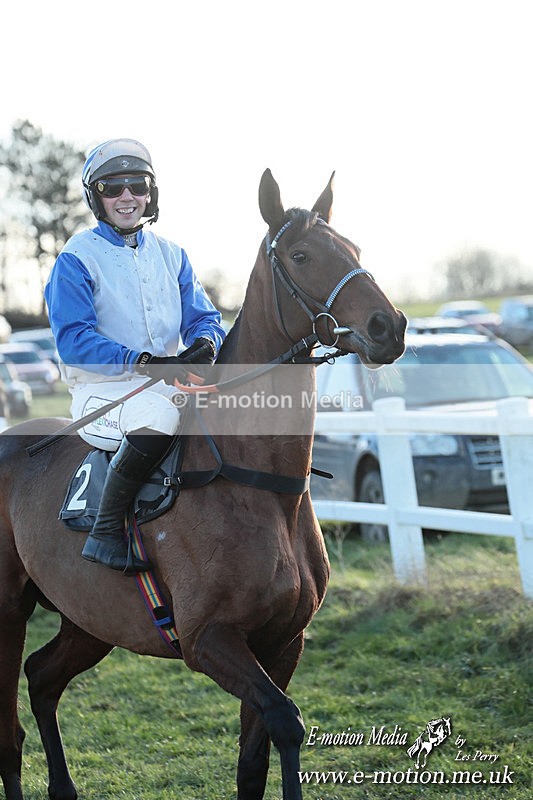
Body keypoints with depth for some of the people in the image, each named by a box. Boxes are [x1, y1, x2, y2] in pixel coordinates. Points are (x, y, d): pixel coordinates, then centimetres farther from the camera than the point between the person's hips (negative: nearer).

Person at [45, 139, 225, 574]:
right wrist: (143, 363, -25)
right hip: (102, 392, -6)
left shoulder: (171, 256, 14)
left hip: (172, 385, 6)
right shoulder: (77, 259, -3)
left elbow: (203, 318, 9)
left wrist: (205, 345, -17)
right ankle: (105, 533, -25)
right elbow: (73, 339, -13)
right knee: (159, 415, -37)